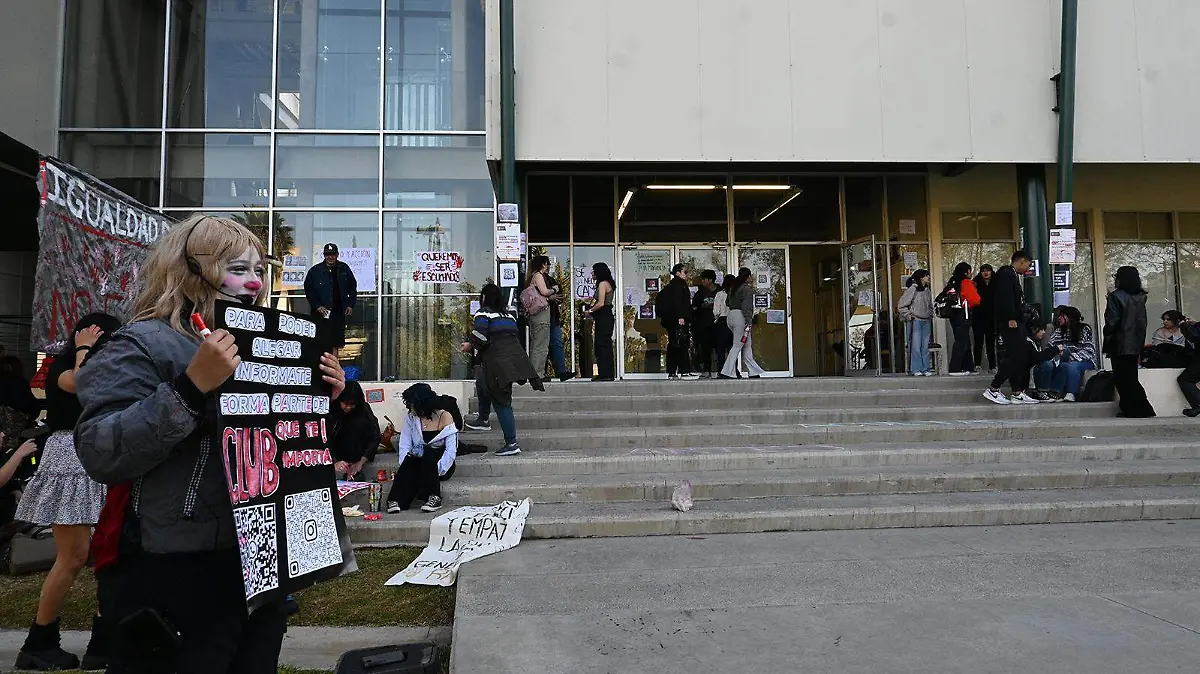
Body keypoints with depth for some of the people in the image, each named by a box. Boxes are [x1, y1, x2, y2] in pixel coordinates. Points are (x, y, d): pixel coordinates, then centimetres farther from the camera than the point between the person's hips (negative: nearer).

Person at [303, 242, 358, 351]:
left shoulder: (344, 269, 8)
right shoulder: (315, 270, 1)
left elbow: (353, 287, 15)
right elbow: (308, 290, 3)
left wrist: (350, 305, 6)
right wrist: (317, 306, -8)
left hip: (339, 312, 3)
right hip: (321, 313, -3)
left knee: (338, 343, 7)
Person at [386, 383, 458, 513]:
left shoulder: (444, 417, -9)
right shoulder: (411, 418, 2)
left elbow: (451, 449, -15)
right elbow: (404, 446, -4)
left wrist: (437, 470, -25)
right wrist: (405, 468, -20)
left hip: (441, 465, -3)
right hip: (418, 464, 3)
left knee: (428, 452, -33)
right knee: (410, 459, -30)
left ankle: (434, 498, -35)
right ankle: (397, 500, -38)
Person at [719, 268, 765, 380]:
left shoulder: (734, 288, 16)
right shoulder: (747, 288, -8)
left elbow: (727, 302, 20)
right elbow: (746, 306, -17)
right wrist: (749, 322, -19)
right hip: (740, 317, -9)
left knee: (747, 345, 12)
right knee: (737, 346, -7)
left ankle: (754, 372, 14)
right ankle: (726, 372, -10)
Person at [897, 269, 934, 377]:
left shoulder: (927, 291, 13)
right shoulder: (912, 289, -8)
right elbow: (901, 305, -8)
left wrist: (931, 315, 15)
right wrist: (909, 316, -9)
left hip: (926, 322, 6)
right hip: (915, 322, -6)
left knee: (925, 346, 7)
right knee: (916, 346, -6)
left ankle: (925, 369, 11)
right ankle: (915, 370, -3)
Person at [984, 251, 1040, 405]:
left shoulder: (1012, 275, 22)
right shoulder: (1006, 274, -9)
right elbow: (1005, 297, -21)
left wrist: (1020, 319, 15)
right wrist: (1011, 318, -25)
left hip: (1016, 322, 11)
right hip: (1010, 322, -11)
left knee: (1021, 358, 8)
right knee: (1015, 357, -14)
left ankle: (1018, 393, 10)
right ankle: (993, 390, -11)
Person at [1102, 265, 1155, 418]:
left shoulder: (1116, 296, -12)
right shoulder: (1140, 297, 8)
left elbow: (1111, 322, -13)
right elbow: (1143, 321, 14)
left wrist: (1107, 346, -9)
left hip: (1121, 345, -7)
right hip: (1136, 344, 7)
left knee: (1123, 380, -1)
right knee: (1131, 378, 15)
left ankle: (1132, 412, 0)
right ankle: (1144, 410, 17)